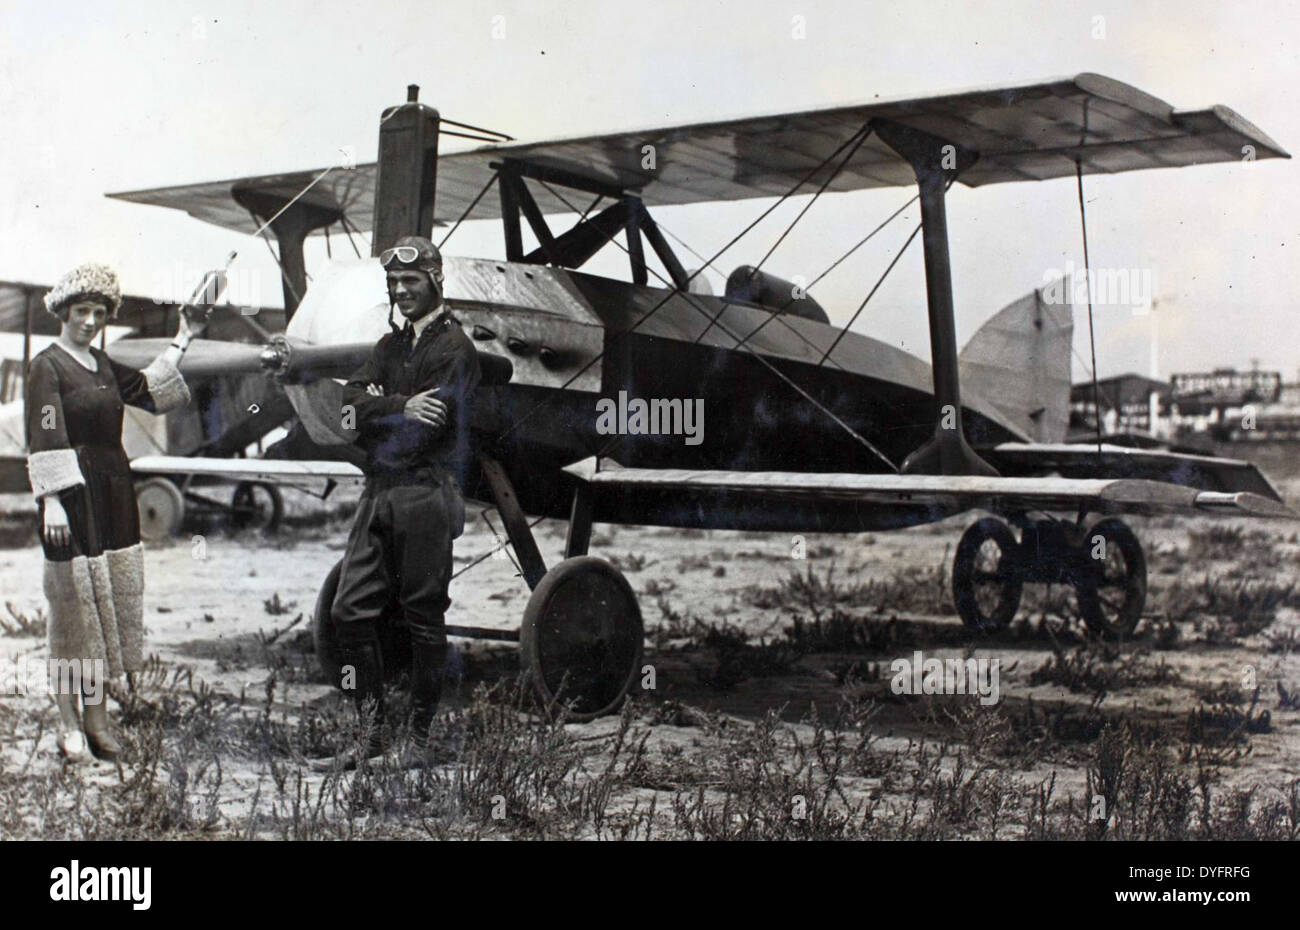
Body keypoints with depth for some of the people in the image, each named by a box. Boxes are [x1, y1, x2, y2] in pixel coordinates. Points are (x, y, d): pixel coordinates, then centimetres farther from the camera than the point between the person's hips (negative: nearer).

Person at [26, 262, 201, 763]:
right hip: (72, 495, -7)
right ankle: (69, 725, 7)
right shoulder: (47, 366, -8)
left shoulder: (103, 365, 13)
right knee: (75, 599, -2)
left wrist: (179, 345, 23)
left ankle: (97, 717, 18)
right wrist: (51, 501, -20)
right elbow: (45, 440, -14)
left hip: (113, 491, 7)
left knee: (111, 598, 9)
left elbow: (148, 390, 25)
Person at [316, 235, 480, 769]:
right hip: (379, 494, 8)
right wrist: (399, 408, -14)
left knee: (424, 618, 0)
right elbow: (352, 402, 4)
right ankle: (372, 732, 13)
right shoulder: (390, 344, 20)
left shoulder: (454, 348, -4)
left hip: (426, 496, -7)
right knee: (350, 611, 4)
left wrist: (370, 414, -3)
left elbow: (423, 429, -16)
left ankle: (420, 737, 11)